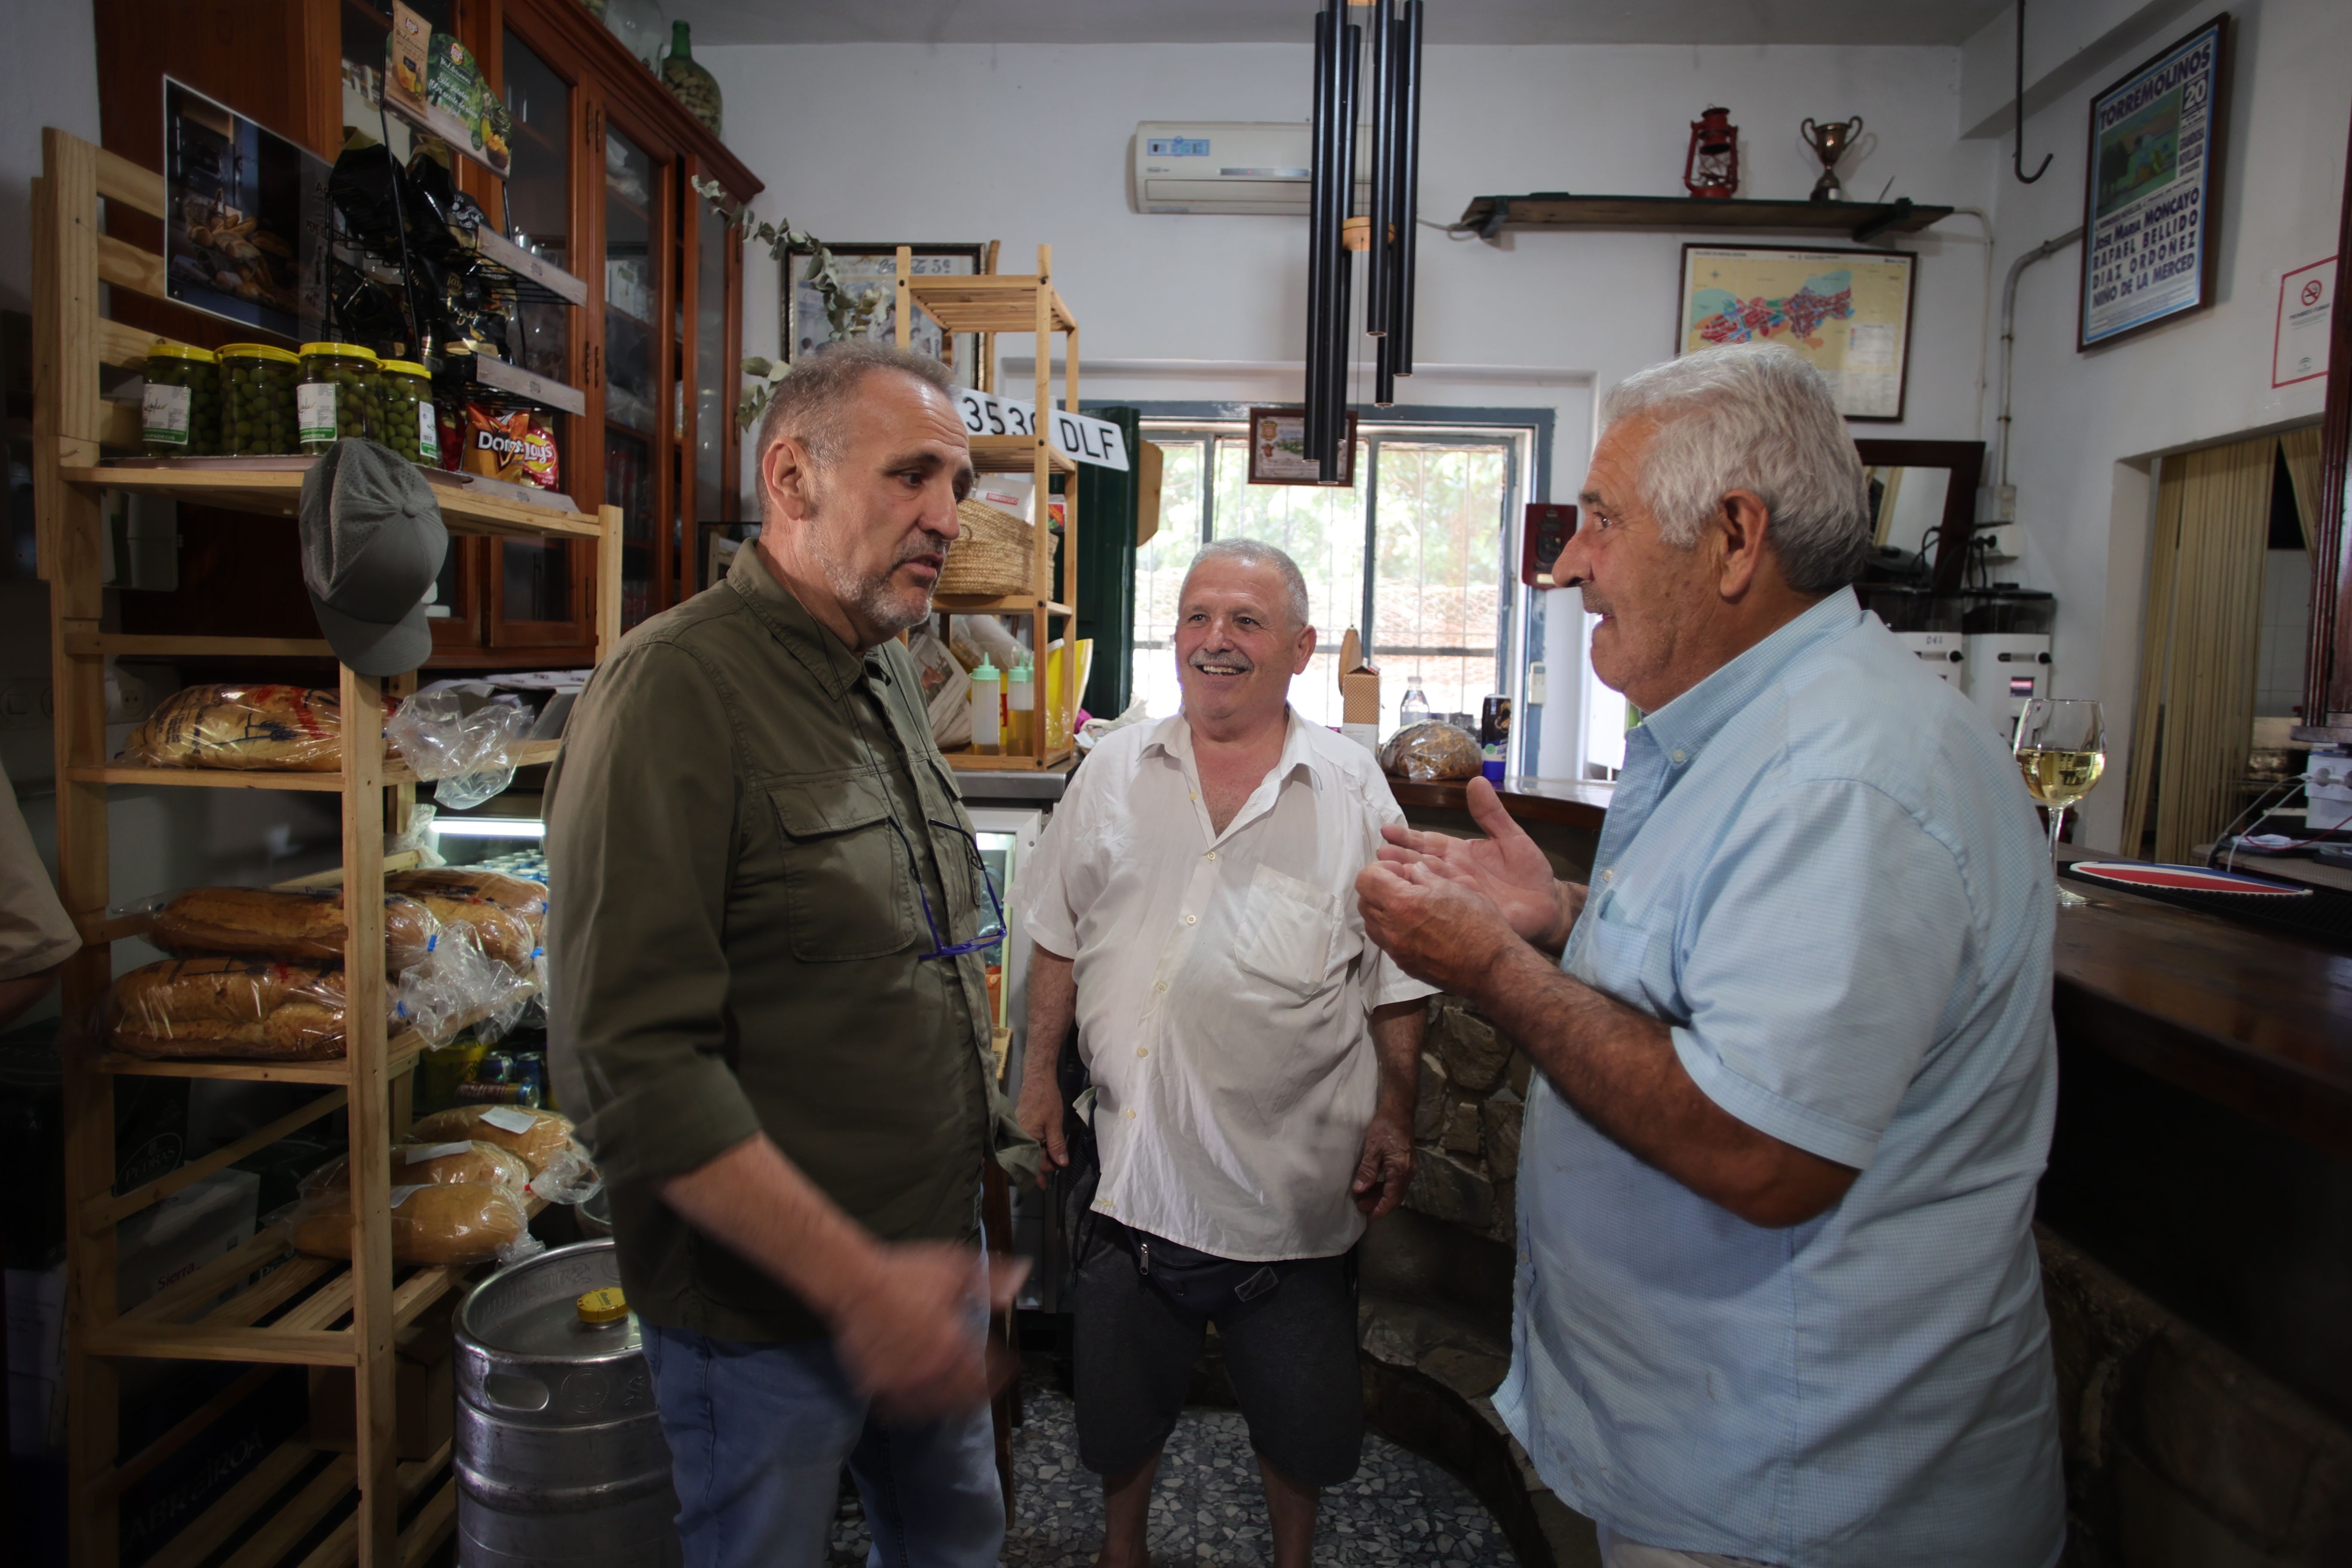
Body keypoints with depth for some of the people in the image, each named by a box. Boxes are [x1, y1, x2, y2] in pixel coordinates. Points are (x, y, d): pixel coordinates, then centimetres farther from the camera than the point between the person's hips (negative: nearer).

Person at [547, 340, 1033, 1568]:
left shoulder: (891, 680, 7)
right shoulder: (678, 686, -20)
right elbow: (633, 1062, -25)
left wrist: (960, 1241, 14)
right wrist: (855, 1282, -24)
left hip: (928, 1263, 8)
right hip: (769, 1313, -7)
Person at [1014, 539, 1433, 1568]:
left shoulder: (1351, 787, -3)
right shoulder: (1114, 772, 2)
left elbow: (1396, 974, 0)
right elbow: (1060, 936, 8)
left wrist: (1395, 1116, -2)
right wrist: (1040, 1073, 6)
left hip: (1298, 1172, -1)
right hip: (1139, 1160, 2)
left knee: (1303, 1415, 17)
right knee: (1120, 1395, 19)